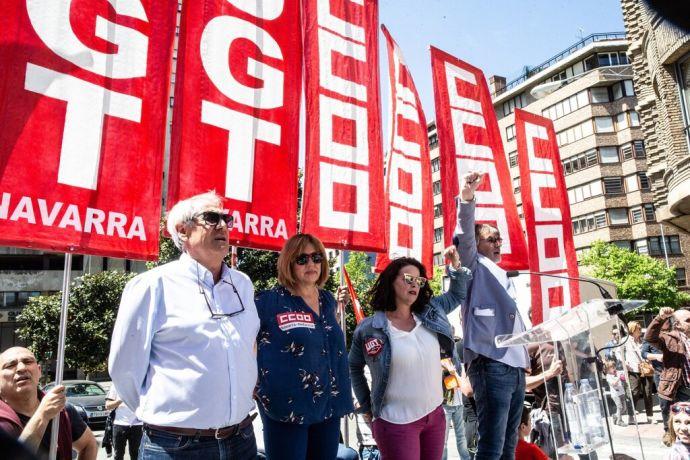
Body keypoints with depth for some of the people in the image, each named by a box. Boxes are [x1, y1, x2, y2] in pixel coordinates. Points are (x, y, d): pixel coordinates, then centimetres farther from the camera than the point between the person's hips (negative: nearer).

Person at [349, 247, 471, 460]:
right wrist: (368, 407, 5)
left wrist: (456, 265, 3)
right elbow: (354, 368, 5)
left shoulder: (430, 312, 3)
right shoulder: (369, 329, -9)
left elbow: (457, 295, 18)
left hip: (435, 415, 5)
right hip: (396, 423, -5)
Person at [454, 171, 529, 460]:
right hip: (491, 365, -8)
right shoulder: (475, 268, 4)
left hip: (516, 366, 8)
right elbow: (464, 238, -16)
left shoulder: (505, 278, 27)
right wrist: (466, 199, -31)